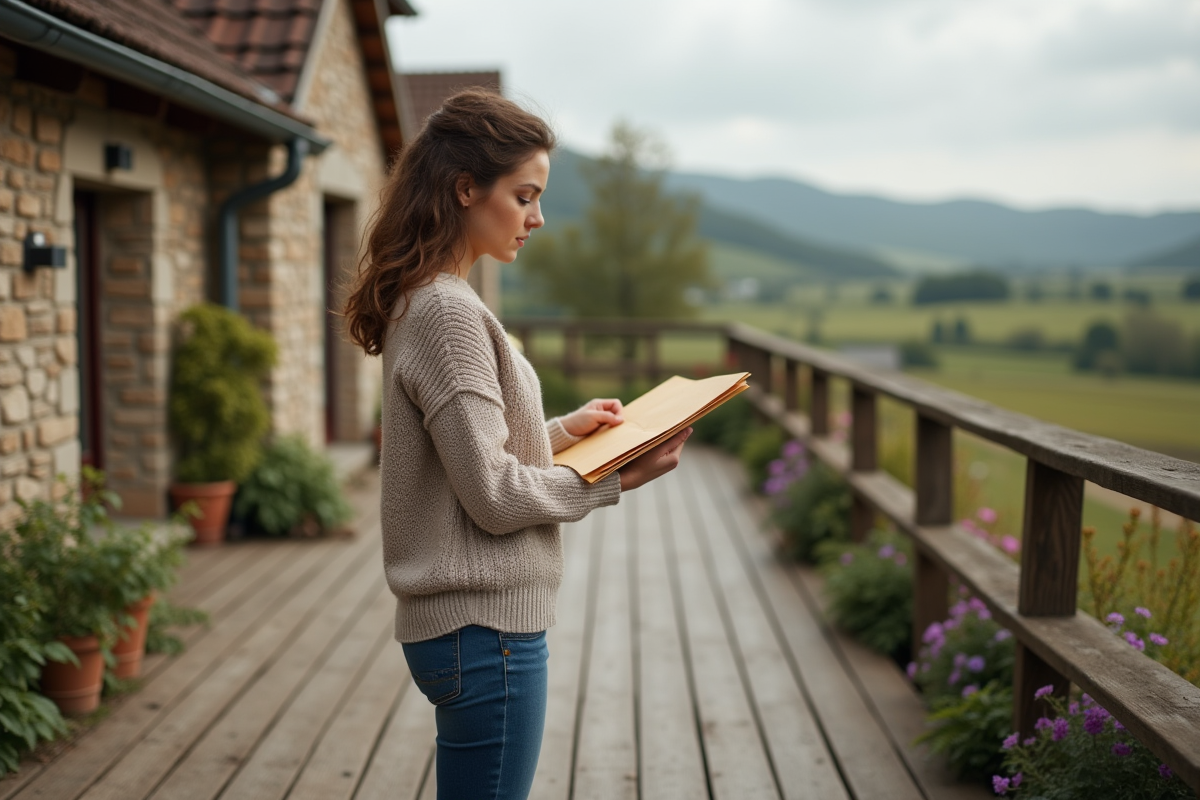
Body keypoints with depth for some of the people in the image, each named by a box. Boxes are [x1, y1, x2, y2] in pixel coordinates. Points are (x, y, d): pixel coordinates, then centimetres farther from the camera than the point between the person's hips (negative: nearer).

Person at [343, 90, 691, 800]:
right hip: (485, 631, -10)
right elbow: (493, 495, -20)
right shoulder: (448, 313, -18)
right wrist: (615, 479, -10)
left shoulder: (422, 304, 12)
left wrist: (561, 430, 11)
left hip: (462, 623, 10)